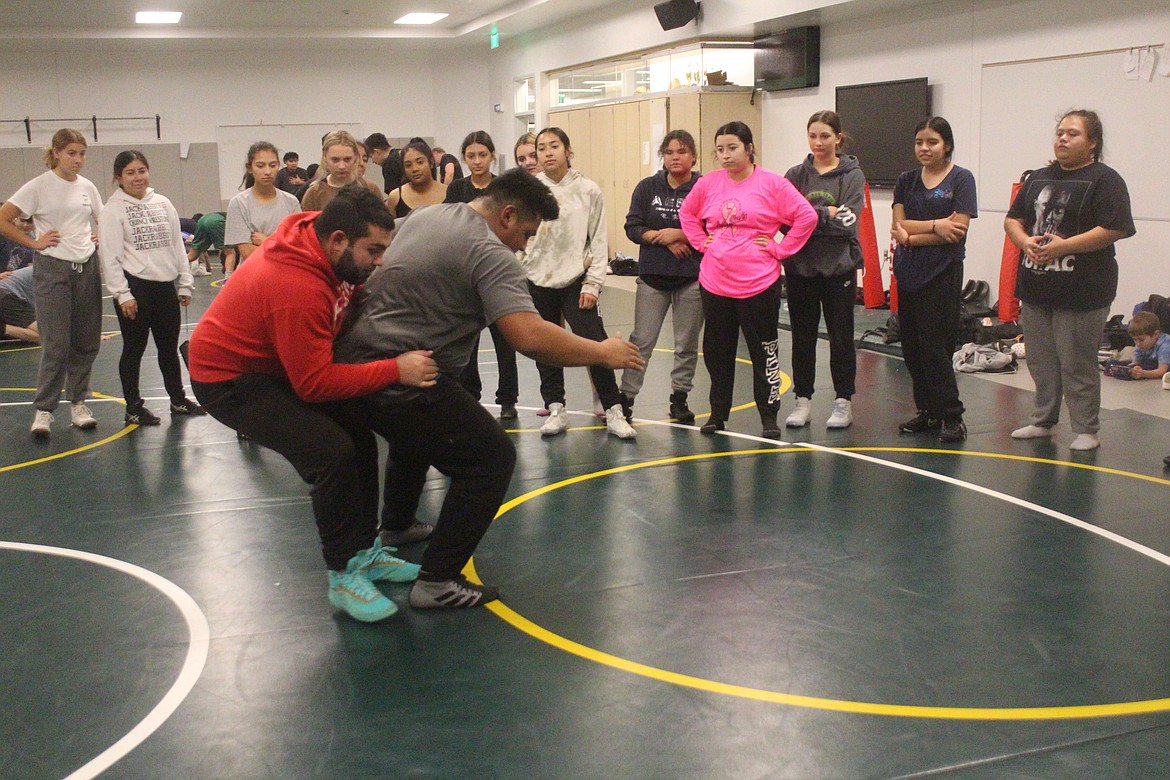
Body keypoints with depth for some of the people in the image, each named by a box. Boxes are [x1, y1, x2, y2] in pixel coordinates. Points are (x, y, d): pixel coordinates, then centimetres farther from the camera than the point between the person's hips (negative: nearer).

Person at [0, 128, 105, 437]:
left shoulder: (88, 187, 8)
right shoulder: (39, 186, -6)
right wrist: (34, 242, -8)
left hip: (87, 268, 5)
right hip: (53, 269, -5)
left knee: (86, 342, 7)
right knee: (56, 345, -8)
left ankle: (78, 403, 19)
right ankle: (43, 410, 2)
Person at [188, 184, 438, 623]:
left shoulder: (330, 247, -9)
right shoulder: (298, 289, -35)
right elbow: (315, 383, -30)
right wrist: (395, 370, -32)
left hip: (276, 364, 10)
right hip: (229, 379, -10)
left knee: (359, 438, 8)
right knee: (333, 453, -23)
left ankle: (365, 552, 21)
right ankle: (344, 577, -9)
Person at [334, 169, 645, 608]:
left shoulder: (425, 216, 13)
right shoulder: (490, 255, -15)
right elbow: (530, 338, -27)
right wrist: (601, 352, -14)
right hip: (401, 382, -10)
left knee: (415, 435, 36)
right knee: (492, 458, -2)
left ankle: (395, 529, 56)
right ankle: (437, 580, -2)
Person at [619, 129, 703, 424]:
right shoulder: (648, 187, 5)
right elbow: (633, 227, 0)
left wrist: (676, 234, -13)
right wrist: (664, 239, -12)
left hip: (693, 277, -1)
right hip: (653, 276, 1)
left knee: (687, 343, 8)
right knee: (641, 341, 1)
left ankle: (679, 398, 21)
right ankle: (625, 397, 7)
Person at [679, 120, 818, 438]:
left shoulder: (771, 183, -7)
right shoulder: (708, 183, 5)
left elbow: (806, 216, -9)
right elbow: (687, 213, 21)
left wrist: (779, 248, -9)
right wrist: (701, 242, 9)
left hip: (759, 283, -4)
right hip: (714, 283, 4)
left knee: (764, 351, 4)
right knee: (717, 351, 12)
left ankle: (769, 416, 15)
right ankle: (718, 413, 25)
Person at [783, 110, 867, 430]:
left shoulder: (852, 175, 0)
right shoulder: (796, 175, 7)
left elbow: (848, 221, -13)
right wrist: (826, 213, -15)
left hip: (839, 267, -2)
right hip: (800, 266, 2)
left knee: (841, 337, 6)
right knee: (802, 337, 8)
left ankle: (843, 402, 16)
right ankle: (803, 400, 19)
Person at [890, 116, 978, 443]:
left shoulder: (961, 179, -2)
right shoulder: (906, 180, 11)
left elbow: (959, 229, -12)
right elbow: (899, 224, 0)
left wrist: (912, 236, -10)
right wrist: (936, 225, -15)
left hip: (942, 272, -5)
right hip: (908, 272, 5)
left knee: (935, 345, -8)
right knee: (912, 345, 7)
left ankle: (951, 416, 1)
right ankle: (927, 410, 19)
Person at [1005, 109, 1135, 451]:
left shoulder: (1104, 180, -6)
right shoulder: (1039, 178, 15)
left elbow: (1114, 229, -15)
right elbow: (1012, 219, 16)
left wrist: (1064, 246, -20)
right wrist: (1025, 241, -6)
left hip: (1080, 292, -6)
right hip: (1035, 287, 7)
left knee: (1077, 365, -1)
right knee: (1041, 362, 14)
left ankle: (1086, 430, 10)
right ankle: (1043, 421, 28)